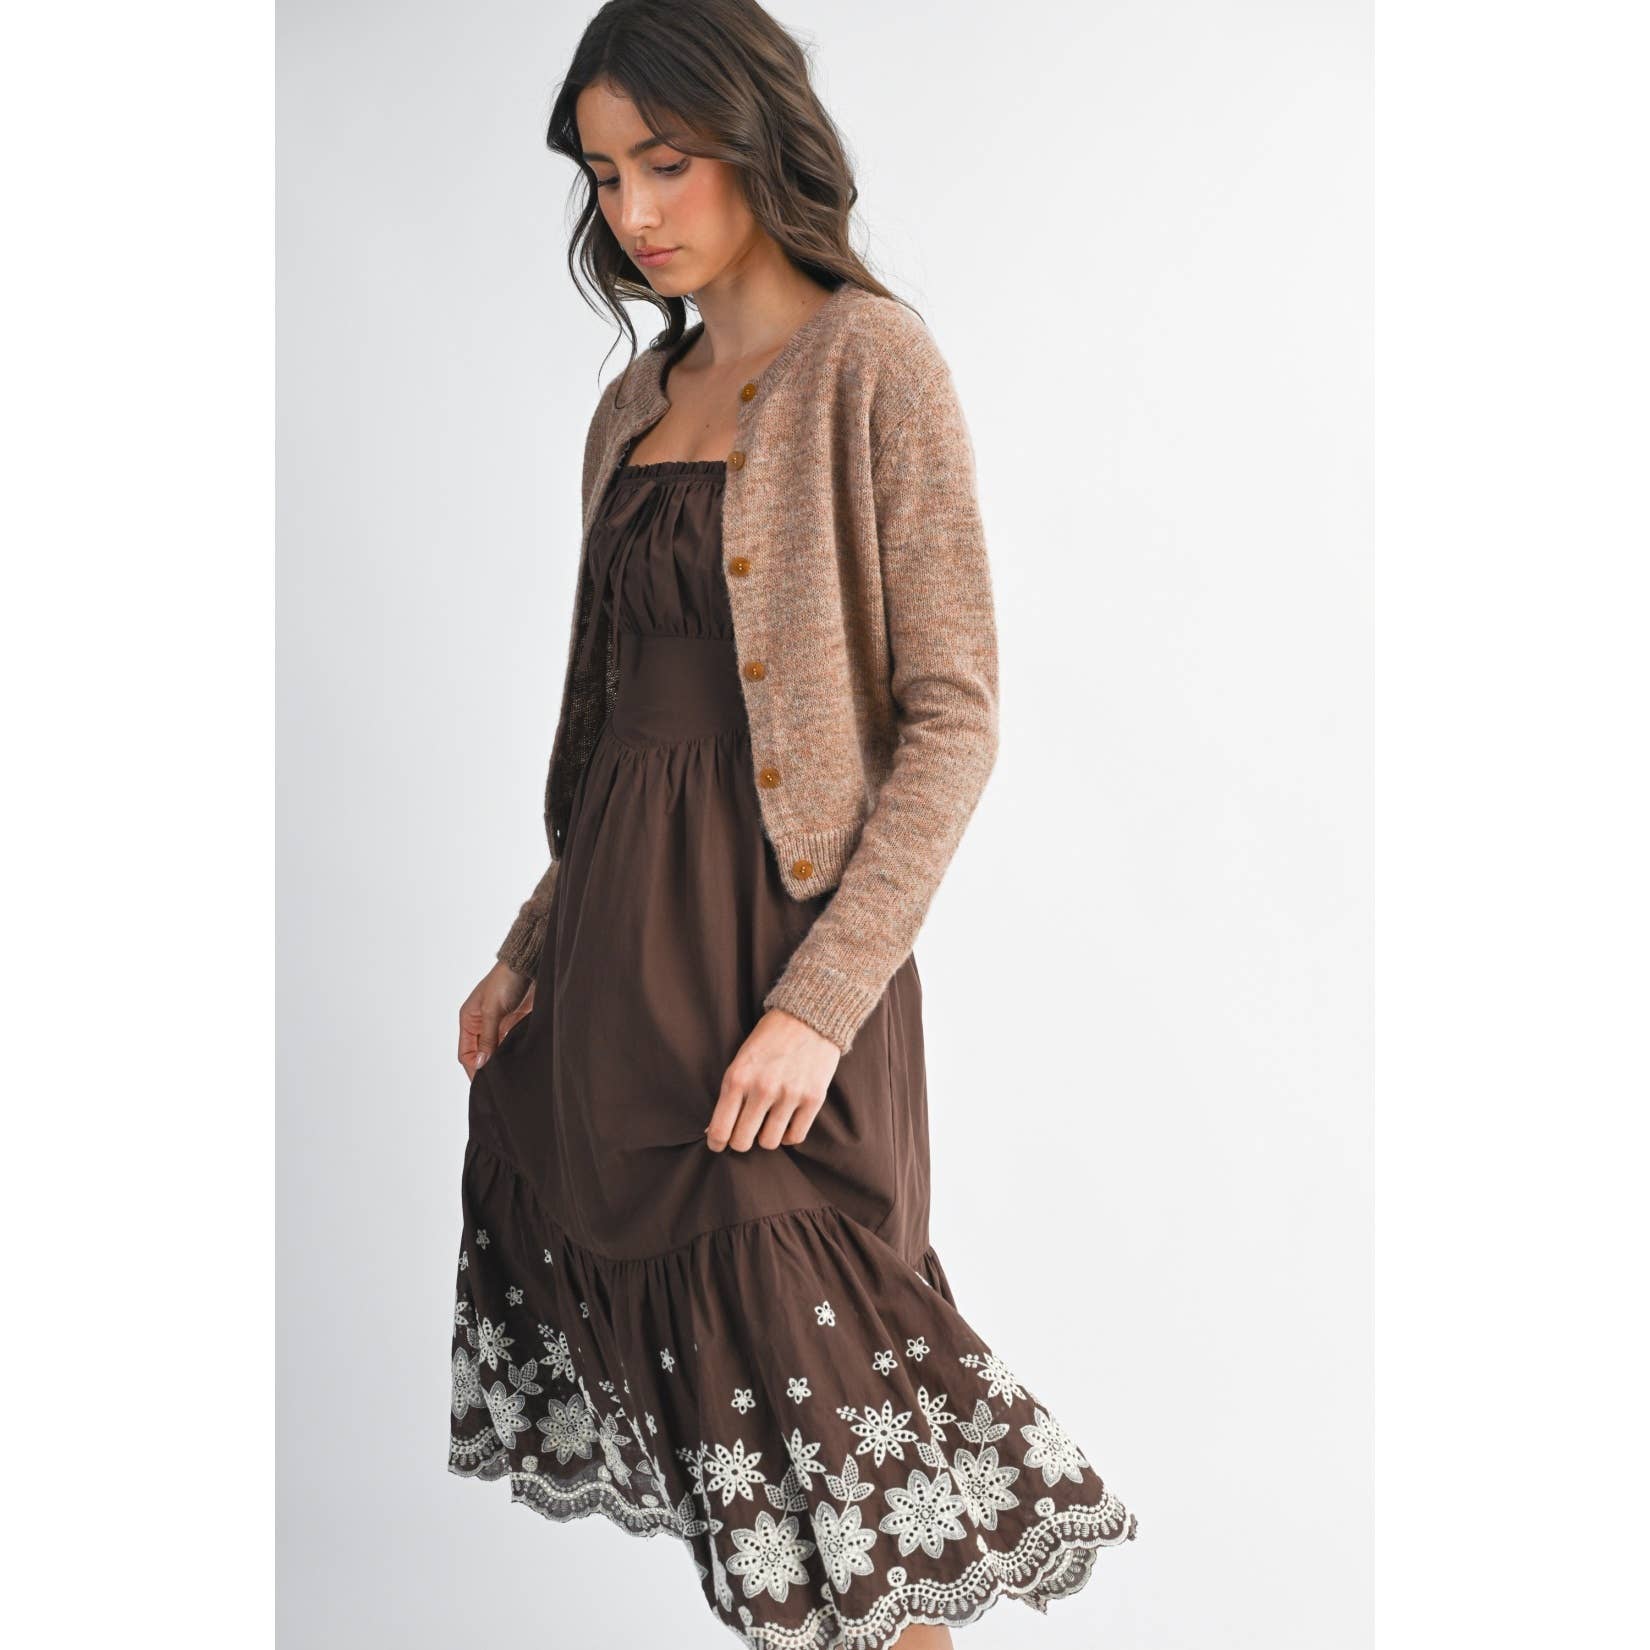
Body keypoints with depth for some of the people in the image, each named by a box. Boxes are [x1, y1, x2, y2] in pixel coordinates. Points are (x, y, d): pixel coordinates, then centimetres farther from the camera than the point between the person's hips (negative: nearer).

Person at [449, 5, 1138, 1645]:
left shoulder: (868, 363, -6)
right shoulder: (637, 403, 14)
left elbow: (953, 716, -12)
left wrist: (820, 1004, -19)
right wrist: (531, 949, 14)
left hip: (774, 940, -7)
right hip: (615, 951, 7)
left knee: (818, 1408, -1)